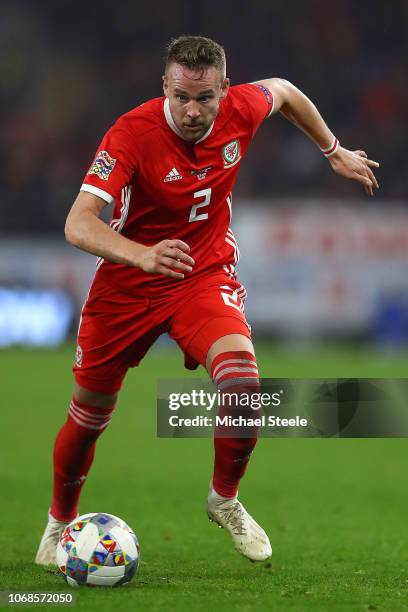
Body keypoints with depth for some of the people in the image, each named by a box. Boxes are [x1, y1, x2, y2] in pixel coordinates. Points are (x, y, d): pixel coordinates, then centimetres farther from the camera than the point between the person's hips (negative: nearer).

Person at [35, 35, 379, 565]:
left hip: (206, 274, 2)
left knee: (243, 382, -25)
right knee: (89, 417, 8)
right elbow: (78, 223, -36)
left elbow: (284, 91, 12)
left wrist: (336, 152, 18)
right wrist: (143, 256, -53)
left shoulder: (242, 110, -14)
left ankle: (225, 500, 3)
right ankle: (61, 520, 37)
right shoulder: (131, 133, -27)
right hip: (127, 284, -2)